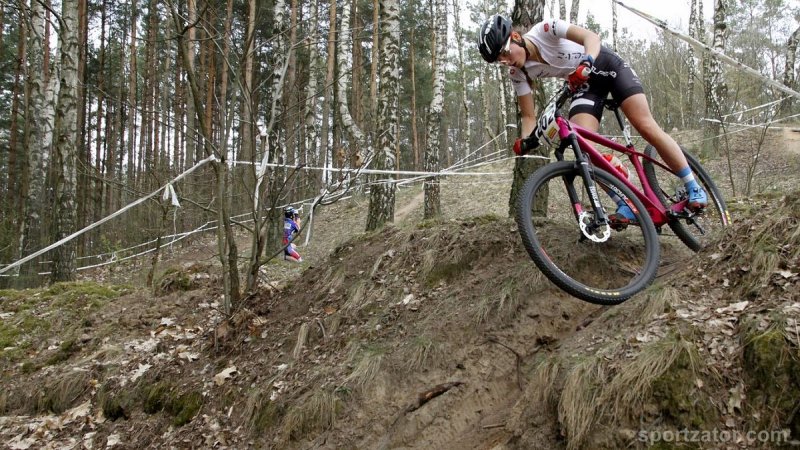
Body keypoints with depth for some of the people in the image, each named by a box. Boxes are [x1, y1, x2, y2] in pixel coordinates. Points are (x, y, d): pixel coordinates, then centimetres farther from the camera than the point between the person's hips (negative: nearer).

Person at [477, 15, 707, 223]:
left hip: (607, 66, -4)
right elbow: (529, 116, -10)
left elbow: (591, 37, -37)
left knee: (646, 126, -15)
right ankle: (626, 207, -7)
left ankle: (694, 188, -1)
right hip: (584, 84, 4)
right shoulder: (518, 73, -13)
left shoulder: (545, 30, -26)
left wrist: (586, 64, -57)